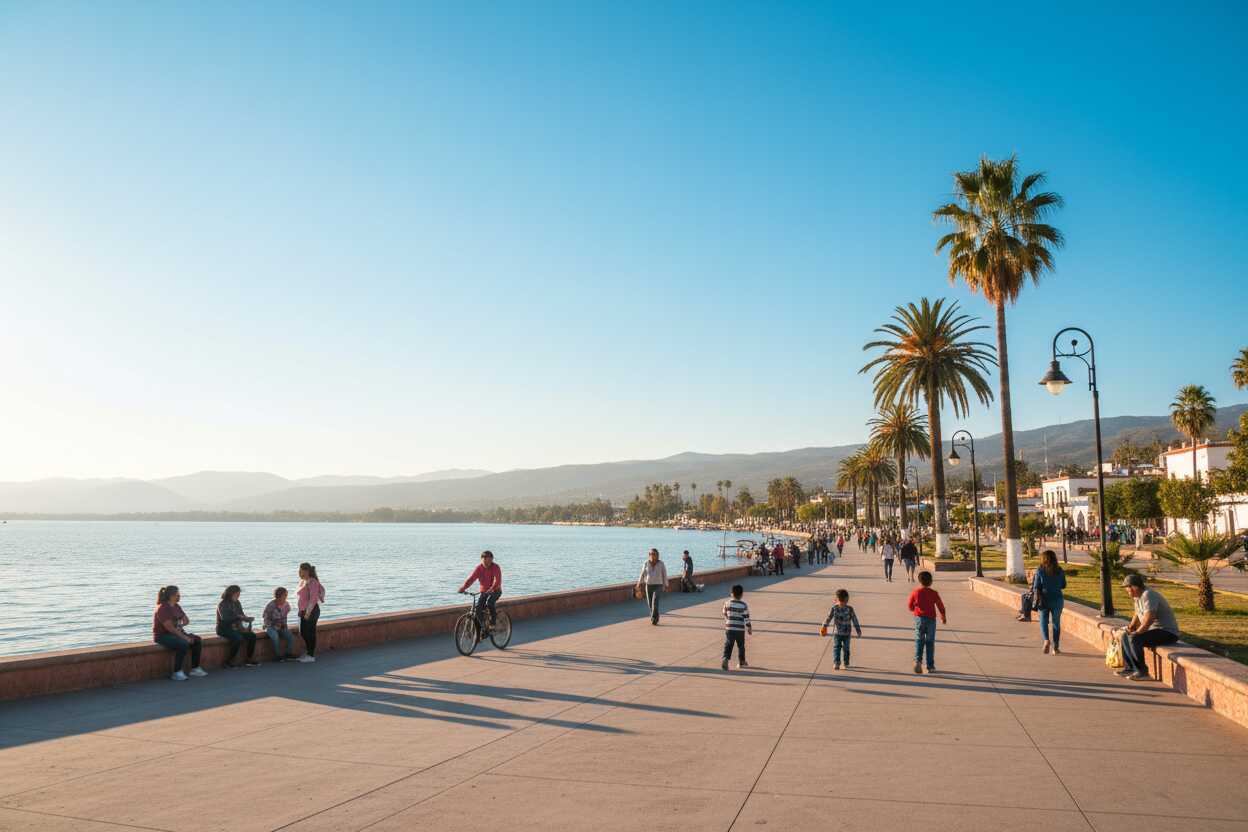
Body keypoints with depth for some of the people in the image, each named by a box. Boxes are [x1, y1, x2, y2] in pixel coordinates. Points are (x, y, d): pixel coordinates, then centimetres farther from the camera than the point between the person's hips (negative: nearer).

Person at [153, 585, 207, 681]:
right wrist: (184, 637, -24)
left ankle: (195, 669, -2)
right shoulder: (162, 608, -18)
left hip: (176, 633, 9)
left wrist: (181, 625, -11)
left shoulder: (176, 606, 10)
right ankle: (177, 673, -24)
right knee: (183, 644, -33)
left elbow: (186, 620, 13)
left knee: (197, 640, -8)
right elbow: (170, 628, -25)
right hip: (163, 635, -9)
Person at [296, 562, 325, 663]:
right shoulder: (302, 582, 12)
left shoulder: (312, 582, -15)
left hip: (311, 611, -9)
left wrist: (308, 613, -22)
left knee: (310, 632, -3)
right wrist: (300, 610, 13)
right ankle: (307, 654, 23)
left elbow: (313, 598, -20)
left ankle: (311, 656, 6)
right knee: (303, 633, 12)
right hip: (303, 611, 9)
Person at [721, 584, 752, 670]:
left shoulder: (727, 603, -1)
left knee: (728, 646, 1)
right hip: (740, 630, -1)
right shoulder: (744, 605, -9)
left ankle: (725, 659, -20)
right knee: (741, 646, 15)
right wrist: (749, 628, 8)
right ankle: (741, 662, 25)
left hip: (729, 628, 1)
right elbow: (746, 618, -5)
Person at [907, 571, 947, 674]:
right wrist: (943, 617, 18)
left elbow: (910, 606, 2)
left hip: (919, 618, 0)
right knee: (930, 642, 8)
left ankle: (918, 660, -14)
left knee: (919, 641, 8)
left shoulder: (915, 592, -4)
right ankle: (930, 666, 10)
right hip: (931, 619, 0)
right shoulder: (934, 593, -6)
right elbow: (940, 606, 1)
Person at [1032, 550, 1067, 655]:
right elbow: (1063, 585, 7)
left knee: (1044, 621, 12)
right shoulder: (1060, 571, -4)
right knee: (1056, 623, 12)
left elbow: (1036, 587, -9)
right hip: (1057, 599, 2)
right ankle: (1055, 647, 13)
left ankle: (1046, 640, -12)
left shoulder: (1040, 571, -9)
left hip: (1044, 599, -2)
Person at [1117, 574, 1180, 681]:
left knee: (1134, 639, -28)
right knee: (1125, 636, 13)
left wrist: (1137, 632, -18)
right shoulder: (1138, 596, 10)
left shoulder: (1148, 596, -22)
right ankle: (1129, 668, 14)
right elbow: (1137, 614, 27)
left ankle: (1142, 672, -21)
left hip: (1167, 632, -11)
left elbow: (1148, 620, -30)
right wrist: (1131, 626, 10)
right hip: (1155, 630, 11)